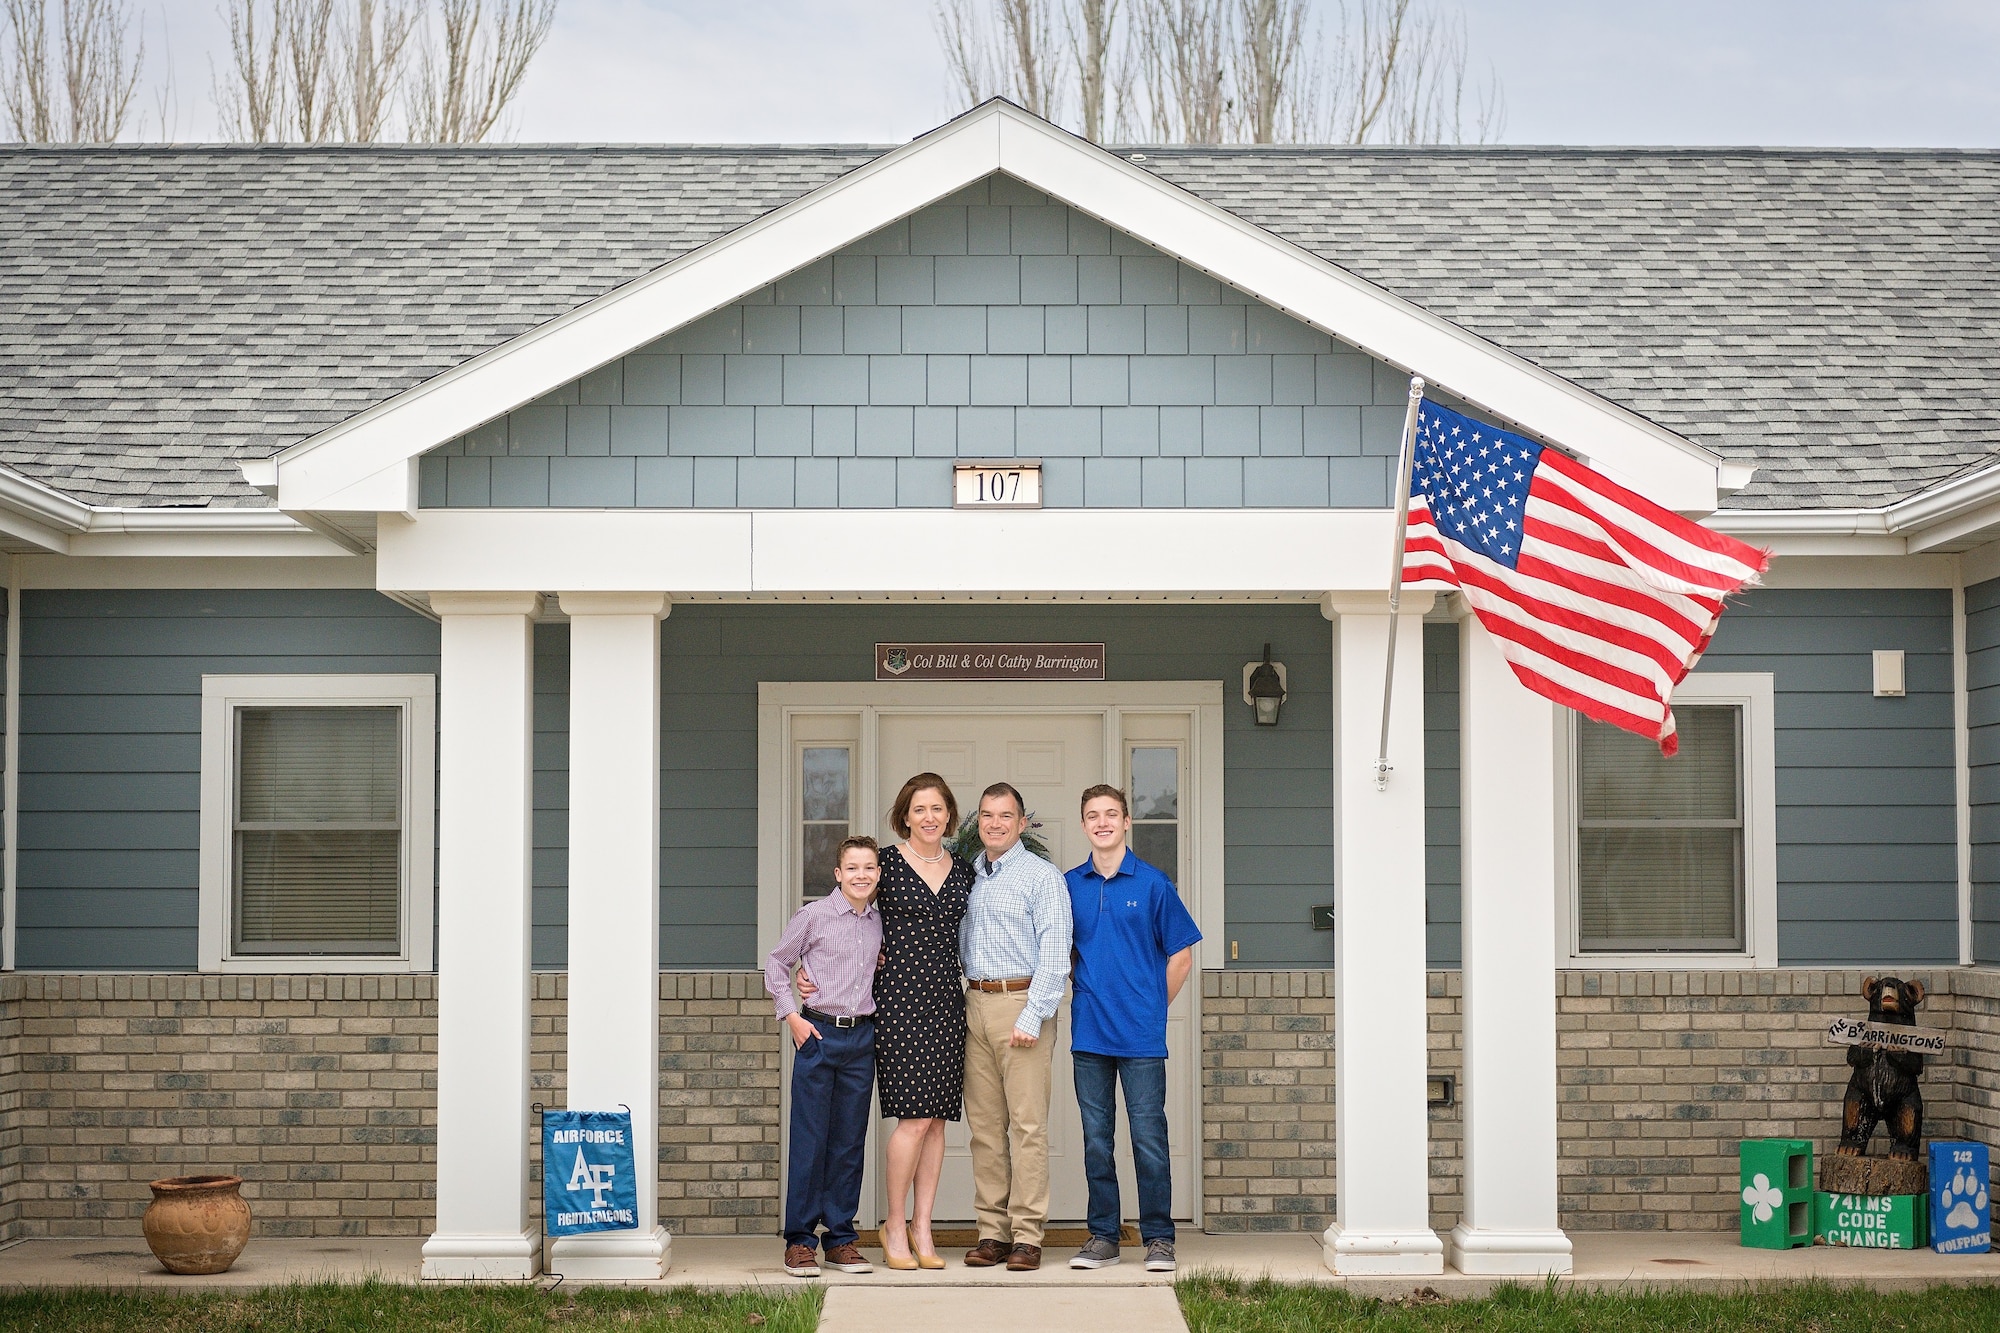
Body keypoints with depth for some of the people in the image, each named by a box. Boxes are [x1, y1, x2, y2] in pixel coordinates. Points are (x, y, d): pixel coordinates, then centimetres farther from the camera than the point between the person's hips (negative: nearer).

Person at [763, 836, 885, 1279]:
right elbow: (777, 964, 5)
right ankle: (799, 1240, 4)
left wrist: (882, 1015, 8)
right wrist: (791, 1015, -3)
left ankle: (840, 1238, 14)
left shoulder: (882, 922, 8)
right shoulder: (813, 916, -3)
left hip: (863, 1038, 4)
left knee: (850, 1142, 7)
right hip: (818, 1034, -4)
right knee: (809, 1140, -2)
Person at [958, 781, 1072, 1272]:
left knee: (1027, 1123, -6)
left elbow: (1054, 954, -7)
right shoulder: (967, 876, 16)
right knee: (984, 1123, 5)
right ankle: (992, 1232, 9)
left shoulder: (1042, 877, -1)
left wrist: (1033, 1017, -14)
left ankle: (1027, 1235, -4)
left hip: (1021, 1002, -5)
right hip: (975, 1004, 5)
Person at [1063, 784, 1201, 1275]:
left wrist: (1152, 1009, 4)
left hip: (1141, 1035, -3)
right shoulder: (1069, 886, 8)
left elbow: (1181, 955, 4)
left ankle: (1158, 1237, 6)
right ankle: (1102, 1236, 14)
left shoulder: (1152, 883, 0)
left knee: (1148, 1136, -2)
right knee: (1096, 1138, 7)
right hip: (1089, 1032, 3)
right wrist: (1088, 997, 8)